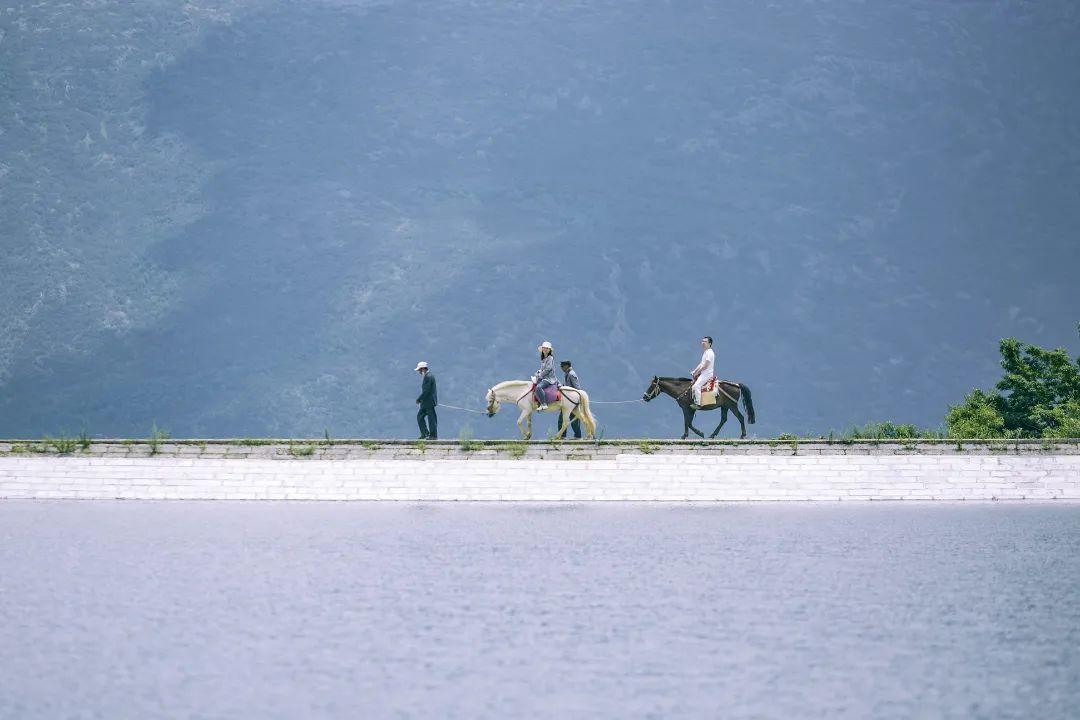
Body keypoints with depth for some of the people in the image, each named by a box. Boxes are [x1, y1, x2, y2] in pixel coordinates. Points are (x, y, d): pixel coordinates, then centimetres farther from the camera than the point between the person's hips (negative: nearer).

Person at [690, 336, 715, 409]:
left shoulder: (709, 353, -16)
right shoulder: (705, 352, 16)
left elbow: (705, 366, -20)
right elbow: (701, 364, 21)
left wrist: (697, 372, -13)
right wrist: (694, 371, 10)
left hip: (707, 374, -11)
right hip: (703, 373, 11)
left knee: (697, 385, -23)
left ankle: (698, 404, -23)